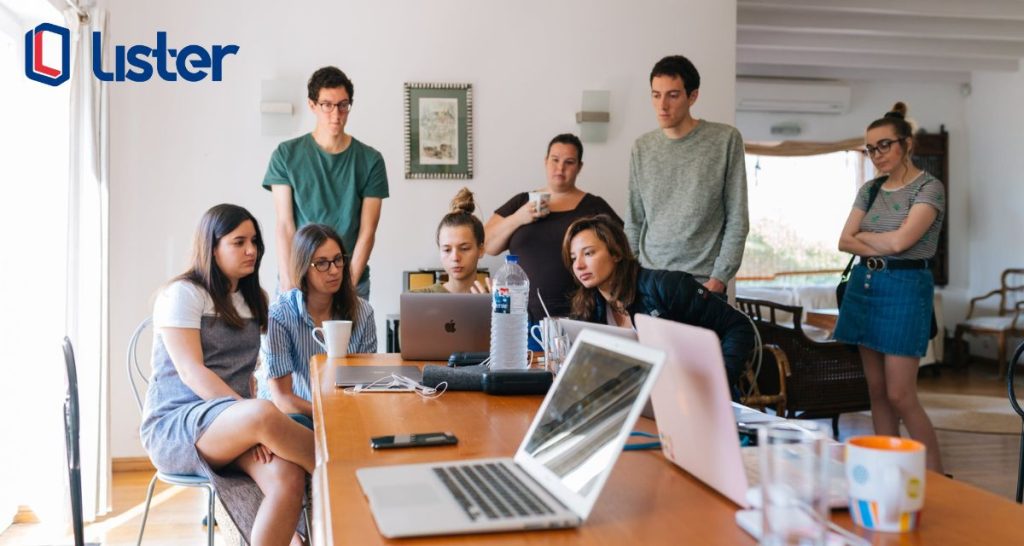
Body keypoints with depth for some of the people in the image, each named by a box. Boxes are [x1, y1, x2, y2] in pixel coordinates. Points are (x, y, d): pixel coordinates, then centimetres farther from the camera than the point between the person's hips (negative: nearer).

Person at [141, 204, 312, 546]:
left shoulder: (253, 300, 16)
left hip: (234, 425, 6)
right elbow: (191, 372, -15)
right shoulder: (182, 294, -4)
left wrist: (252, 425, -4)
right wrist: (254, 418, -25)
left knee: (288, 477, -28)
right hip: (174, 426, -5)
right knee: (263, 414, -38)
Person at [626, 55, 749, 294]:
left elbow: (737, 219, -4)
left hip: (703, 282, -3)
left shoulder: (726, 140, -3)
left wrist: (719, 278, -9)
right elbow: (634, 222, 10)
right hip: (648, 280, 3)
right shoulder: (642, 148, 7)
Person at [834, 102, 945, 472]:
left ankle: (937, 478, 6)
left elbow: (900, 240, -18)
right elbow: (844, 242, 4)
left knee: (900, 395, -8)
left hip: (905, 287, -6)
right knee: (876, 390, 9)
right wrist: (881, 248, -11)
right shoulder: (870, 189, 13)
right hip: (864, 285, 6)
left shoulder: (929, 188, -6)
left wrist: (863, 235, 0)